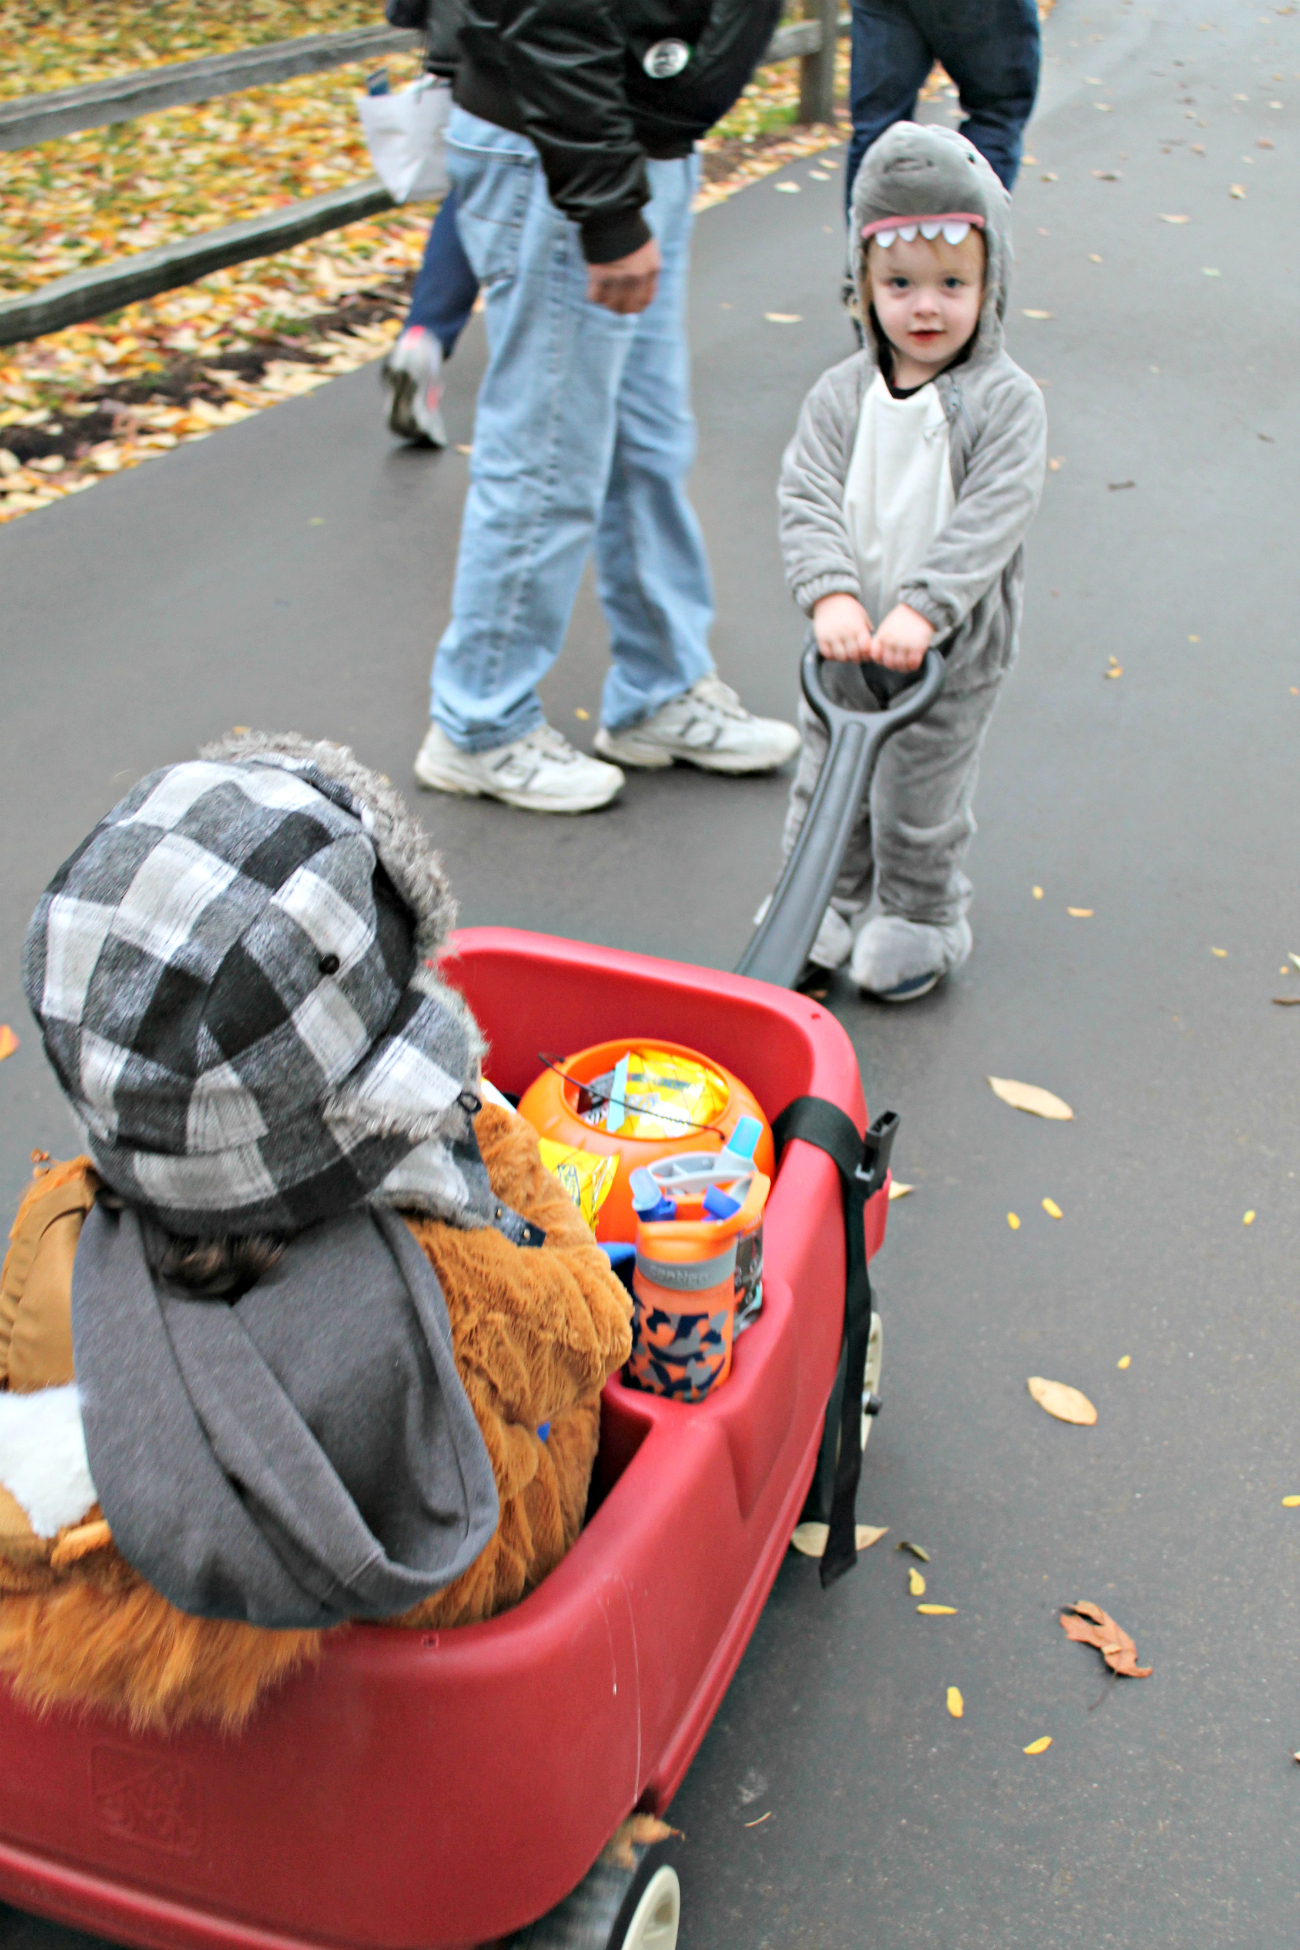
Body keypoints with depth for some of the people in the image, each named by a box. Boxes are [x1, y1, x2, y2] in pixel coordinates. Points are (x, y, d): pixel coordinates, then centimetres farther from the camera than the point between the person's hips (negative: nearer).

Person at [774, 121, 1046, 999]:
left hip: (953, 656, -3)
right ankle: (825, 905, 39)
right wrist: (831, 594, -28)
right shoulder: (841, 394, -4)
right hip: (848, 644, 3)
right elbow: (807, 498, -11)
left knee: (921, 807, 11)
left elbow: (992, 519, -21)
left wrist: (922, 609, -33)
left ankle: (920, 922, 33)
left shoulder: (1006, 402, -13)